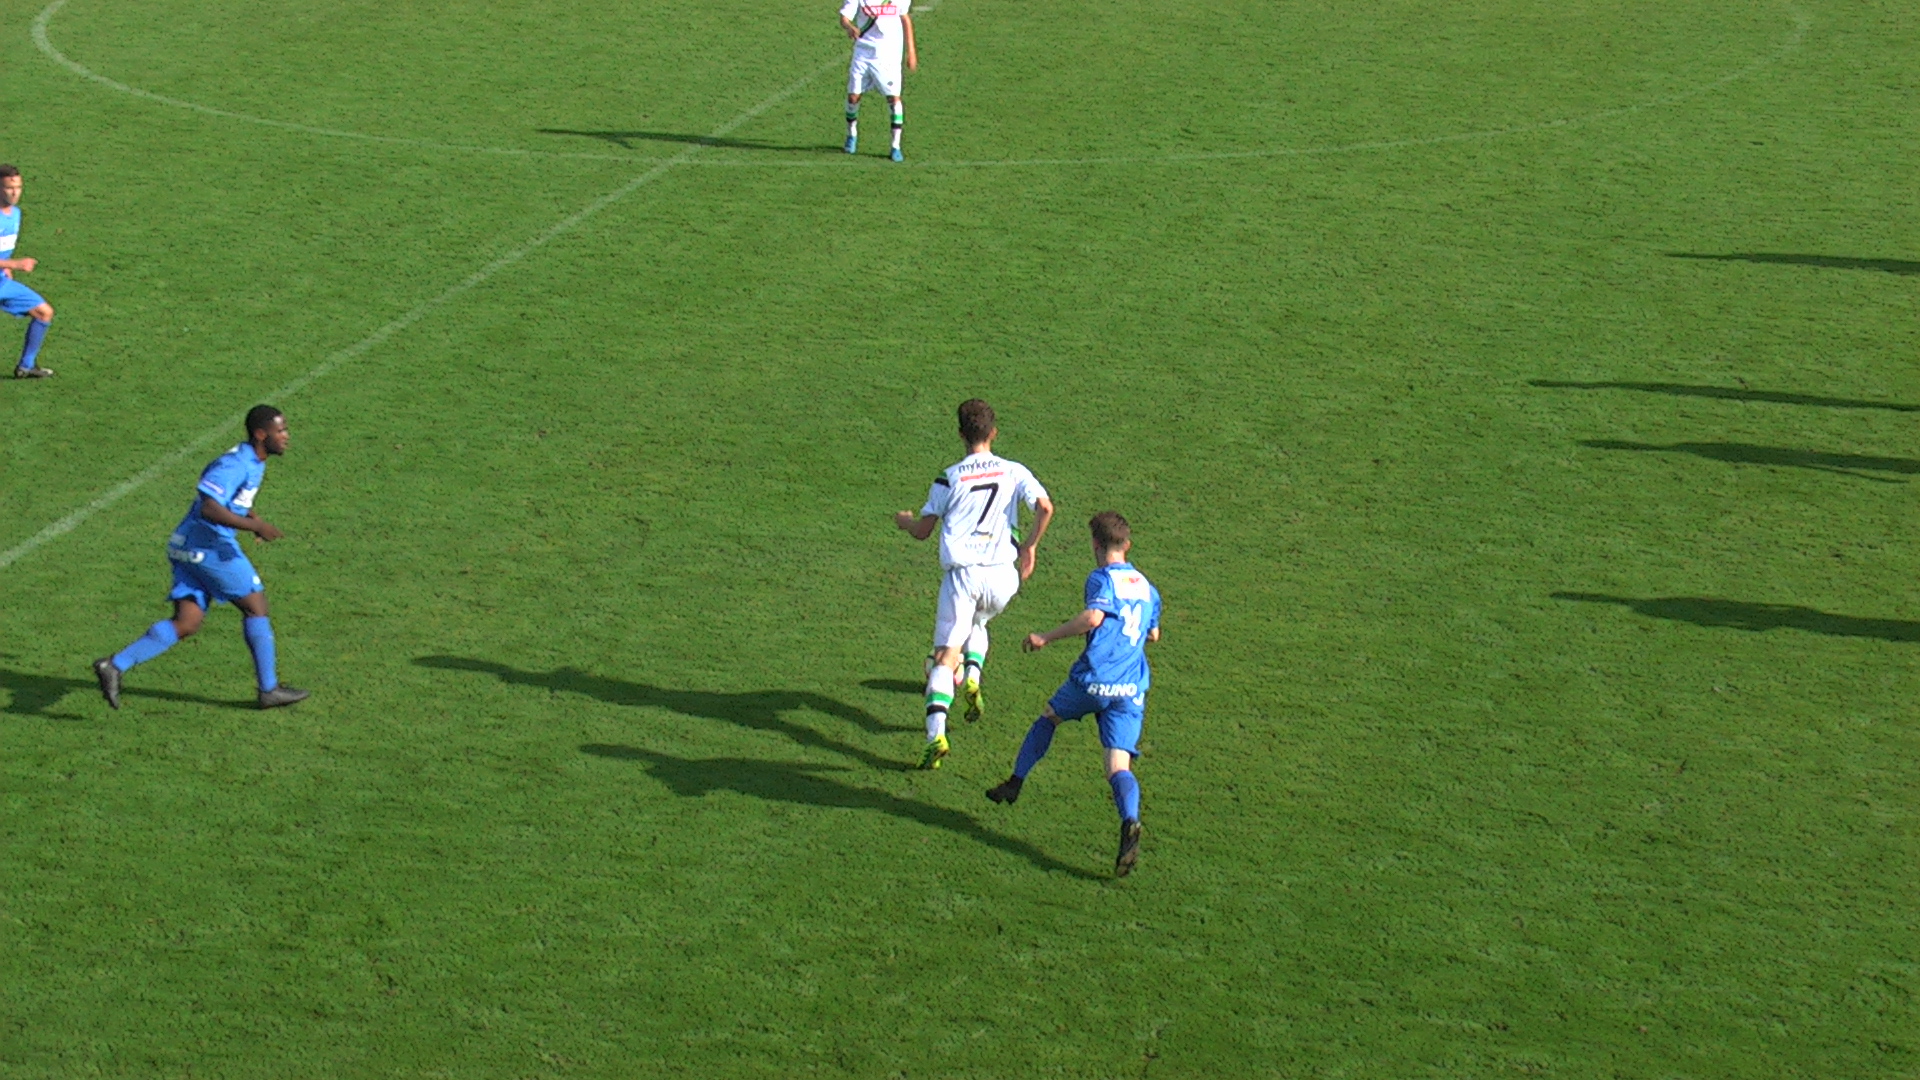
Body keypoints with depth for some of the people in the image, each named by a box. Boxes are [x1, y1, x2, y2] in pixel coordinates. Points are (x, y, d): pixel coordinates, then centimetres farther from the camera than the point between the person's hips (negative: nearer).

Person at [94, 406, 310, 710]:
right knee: (256, 606, 2)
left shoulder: (253, 463, 15)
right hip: (209, 545, -10)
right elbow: (209, 508, -28)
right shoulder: (235, 464, -17)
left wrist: (255, 520, 17)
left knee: (186, 623, 2)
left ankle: (116, 665, -7)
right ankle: (269, 690, 10)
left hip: (190, 546, 10)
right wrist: (255, 526, -27)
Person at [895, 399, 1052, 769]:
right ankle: (973, 678, 9)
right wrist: (1029, 546, 7)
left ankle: (936, 735, -22)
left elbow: (923, 530, 4)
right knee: (977, 622, 35)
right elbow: (1045, 507, -8)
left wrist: (904, 520, 27)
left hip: (961, 574, -3)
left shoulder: (950, 478, 2)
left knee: (945, 656, -6)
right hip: (1002, 575, 3)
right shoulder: (1014, 472, 6)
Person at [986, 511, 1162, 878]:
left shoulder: (1102, 578, -2)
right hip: (1131, 691, 4)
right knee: (1119, 766, -6)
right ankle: (1129, 823, -33)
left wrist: (1047, 637, -14)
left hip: (1093, 679, -4)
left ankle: (1014, 784, 31)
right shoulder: (1147, 587, 19)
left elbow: (1093, 616, -21)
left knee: (1049, 717, 26)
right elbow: (1153, 634, 33)